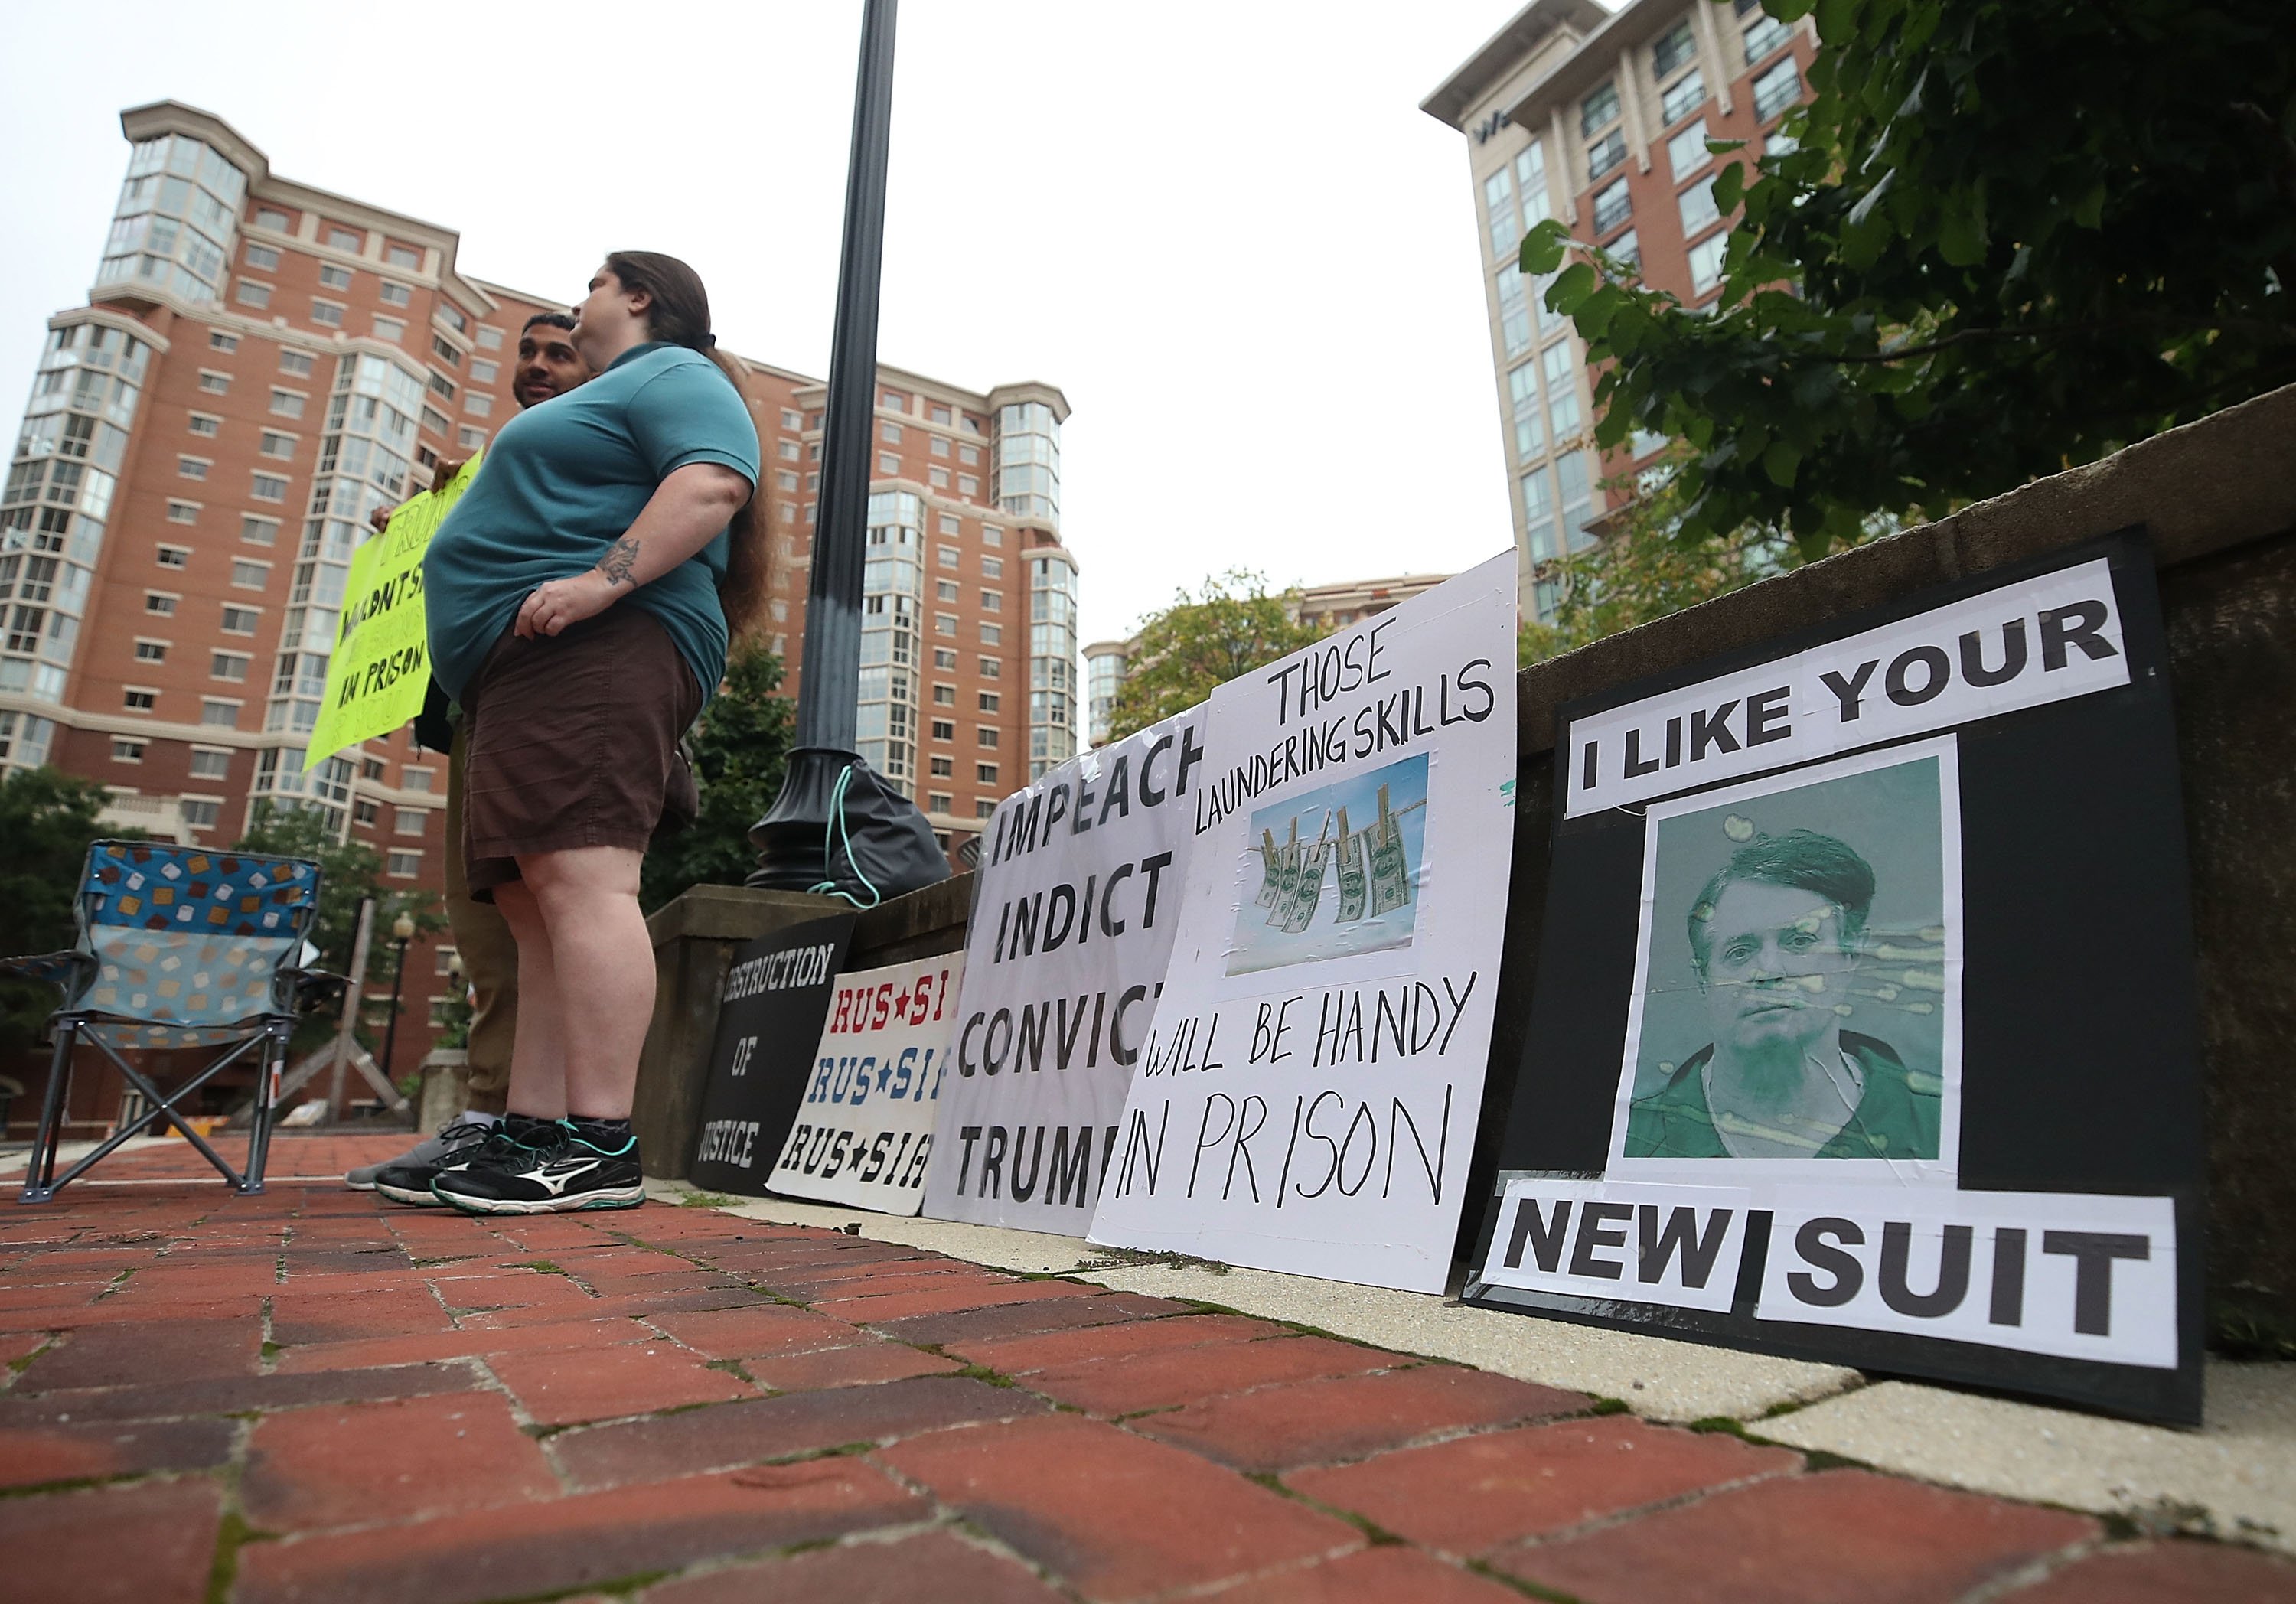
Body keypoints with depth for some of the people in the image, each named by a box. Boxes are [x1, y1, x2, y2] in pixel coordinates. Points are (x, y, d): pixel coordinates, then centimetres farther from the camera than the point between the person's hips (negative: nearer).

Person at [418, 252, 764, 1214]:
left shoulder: (670, 374, 5)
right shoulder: (607, 401, 37)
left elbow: (715, 484, -16)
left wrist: (603, 579, -25)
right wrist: (429, 520, 44)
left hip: (594, 648, -11)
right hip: (532, 666, 11)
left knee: (581, 876, -22)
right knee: (535, 902, 3)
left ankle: (600, 1146, -25)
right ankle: (531, 1136, 3)